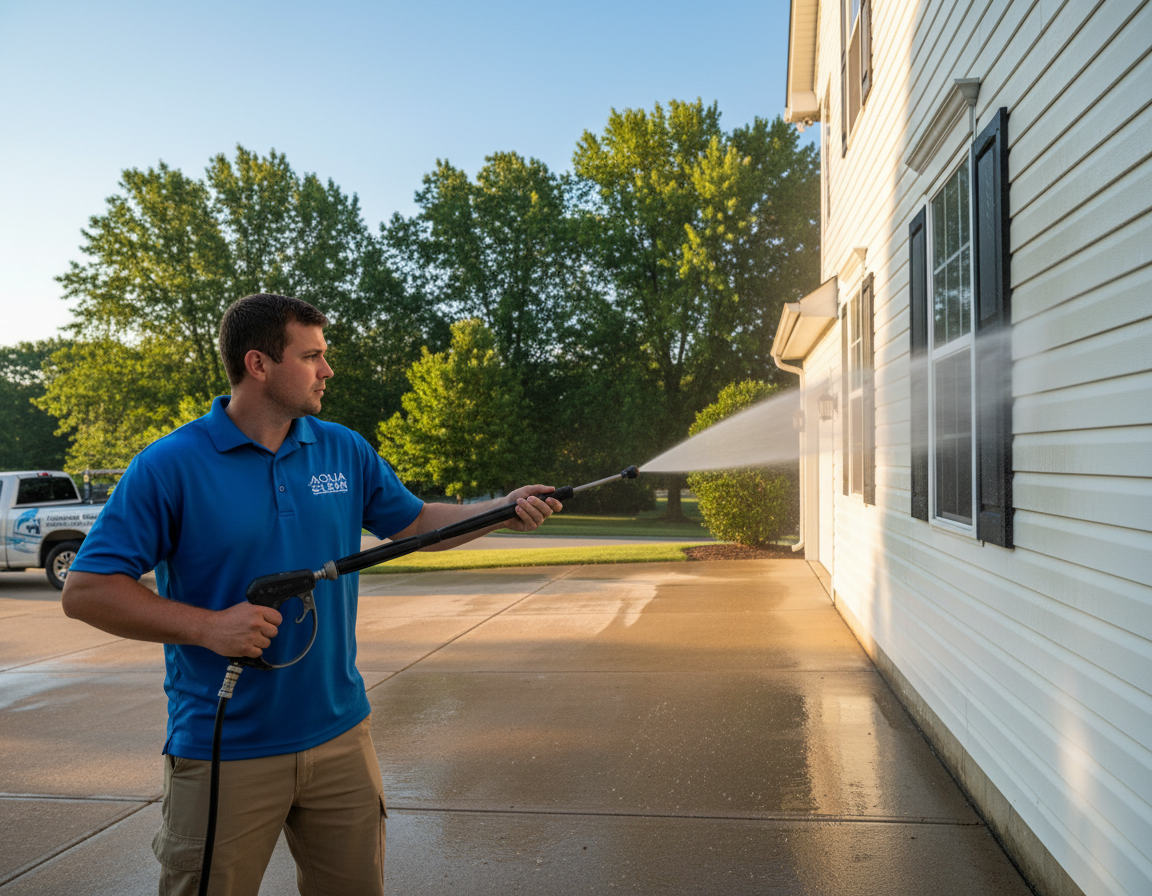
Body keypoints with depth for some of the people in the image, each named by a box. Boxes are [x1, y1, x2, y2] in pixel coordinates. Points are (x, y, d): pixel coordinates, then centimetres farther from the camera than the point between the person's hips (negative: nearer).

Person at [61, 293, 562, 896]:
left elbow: (417, 523, 14)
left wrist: (503, 510, 2)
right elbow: (84, 589, -12)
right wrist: (206, 625, -21)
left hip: (339, 733, 5)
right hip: (223, 751, -4)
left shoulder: (345, 451, 3)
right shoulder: (169, 466, -12)